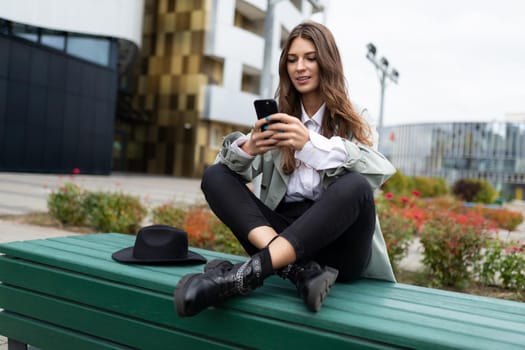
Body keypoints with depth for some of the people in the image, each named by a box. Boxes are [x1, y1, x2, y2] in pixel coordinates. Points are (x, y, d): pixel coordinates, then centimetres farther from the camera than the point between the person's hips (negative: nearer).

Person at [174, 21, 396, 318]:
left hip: (337, 241, -2)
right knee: (215, 175, -12)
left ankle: (246, 275, -39)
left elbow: (378, 172, -13)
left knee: (356, 186, -31)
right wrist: (248, 149, -22)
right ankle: (298, 269, -33)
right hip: (282, 232, 3)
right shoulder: (279, 120, 14)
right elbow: (234, 167, 2)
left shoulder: (354, 119, 7)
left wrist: (311, 144, -27)